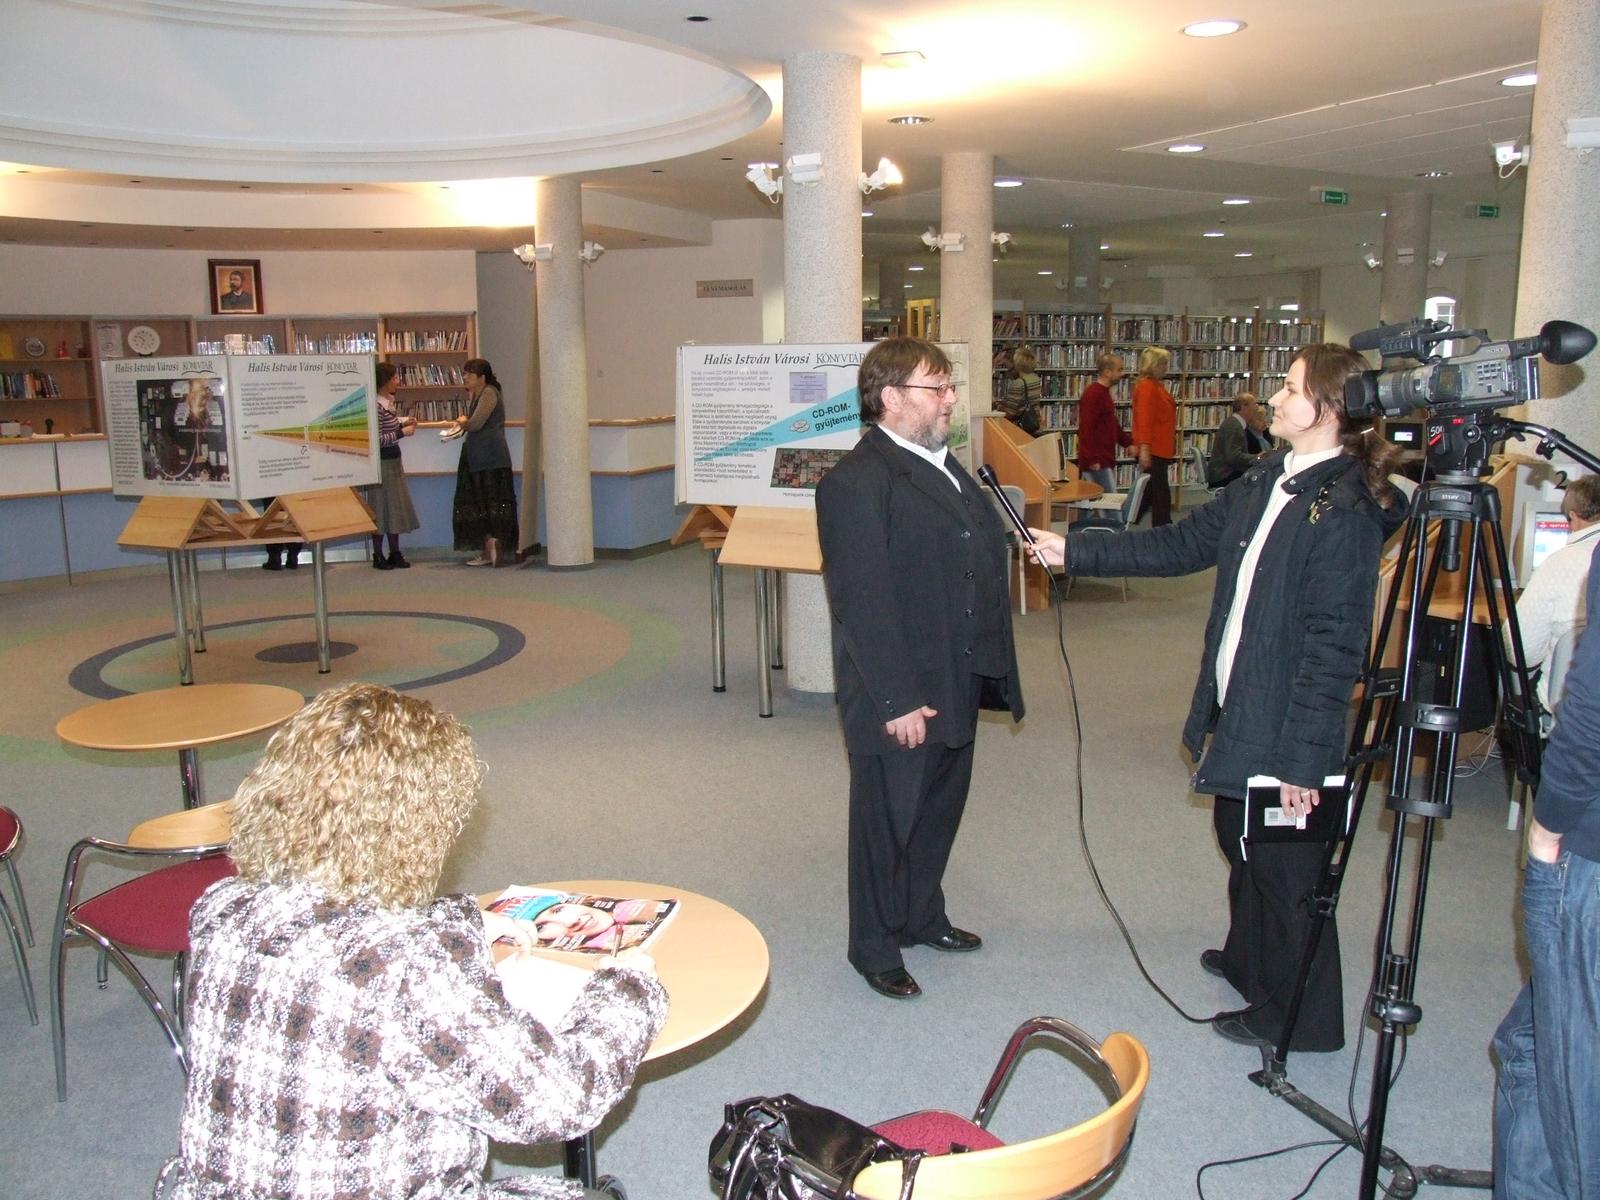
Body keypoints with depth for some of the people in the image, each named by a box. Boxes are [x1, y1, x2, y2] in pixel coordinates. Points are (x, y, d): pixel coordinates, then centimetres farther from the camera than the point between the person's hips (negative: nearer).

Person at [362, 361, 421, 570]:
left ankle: (395, 552, 18)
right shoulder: (376, 406, -19)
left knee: (396, 507, 11)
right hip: (381, 464, -9)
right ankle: (378, 556, 8)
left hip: (393, 462, 9)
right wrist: (402, 432, -18)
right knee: (380, 509, -1)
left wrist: (404, 421, 7)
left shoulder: (389, 402, 8)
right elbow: (377, 439, -23)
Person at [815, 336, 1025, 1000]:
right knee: (888, 818, 8)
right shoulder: (855, 481, -19)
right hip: (898, 698, -9)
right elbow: (864, 603, -22)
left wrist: (988, 671, 13)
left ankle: (922, 915, 44)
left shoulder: (943, 465, 11)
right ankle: (874, 947, 27)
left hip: (957, 682, 9)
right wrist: (898, 701, -22)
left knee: (940, 806, 23)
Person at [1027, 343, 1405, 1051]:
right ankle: (1249, 959, 50)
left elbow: (1334, 644, -22)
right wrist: (1075, 553, 9)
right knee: (1239, 840, 26)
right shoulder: (1265, 483, 6)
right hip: (1236, 707, 9)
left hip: (1288, 726, -9)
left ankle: (1297, 1017, 28)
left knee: (1285, 869, 7)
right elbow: (1182, 544, 12)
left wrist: (1301, 754, -22)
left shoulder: (1344, 512, -20)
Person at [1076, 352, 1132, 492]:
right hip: (1096, 463, -10)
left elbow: (1114, 426, 27)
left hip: (1107, 461, 10)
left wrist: (1129, 442, 16)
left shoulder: (1105, 393, 17)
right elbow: (1086, 429, -21)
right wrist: (1092, 460, -24)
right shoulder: (1092, 395, -15)